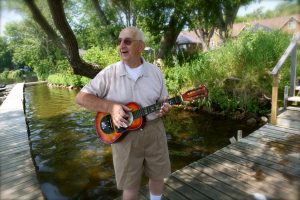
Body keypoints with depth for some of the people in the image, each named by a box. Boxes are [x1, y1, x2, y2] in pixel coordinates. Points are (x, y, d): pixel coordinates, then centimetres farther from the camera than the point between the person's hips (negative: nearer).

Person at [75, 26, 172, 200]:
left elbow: (164, 100, 8)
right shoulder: (109, 73, -8)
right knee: (130, 185, 12)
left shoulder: (155, 72, 0)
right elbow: (81, 98, -7)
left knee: (157, 175, 20)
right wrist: (111, 107, -21)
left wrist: (165, 108, -16)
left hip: (154, 131, 3)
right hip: (124, 135, -2)